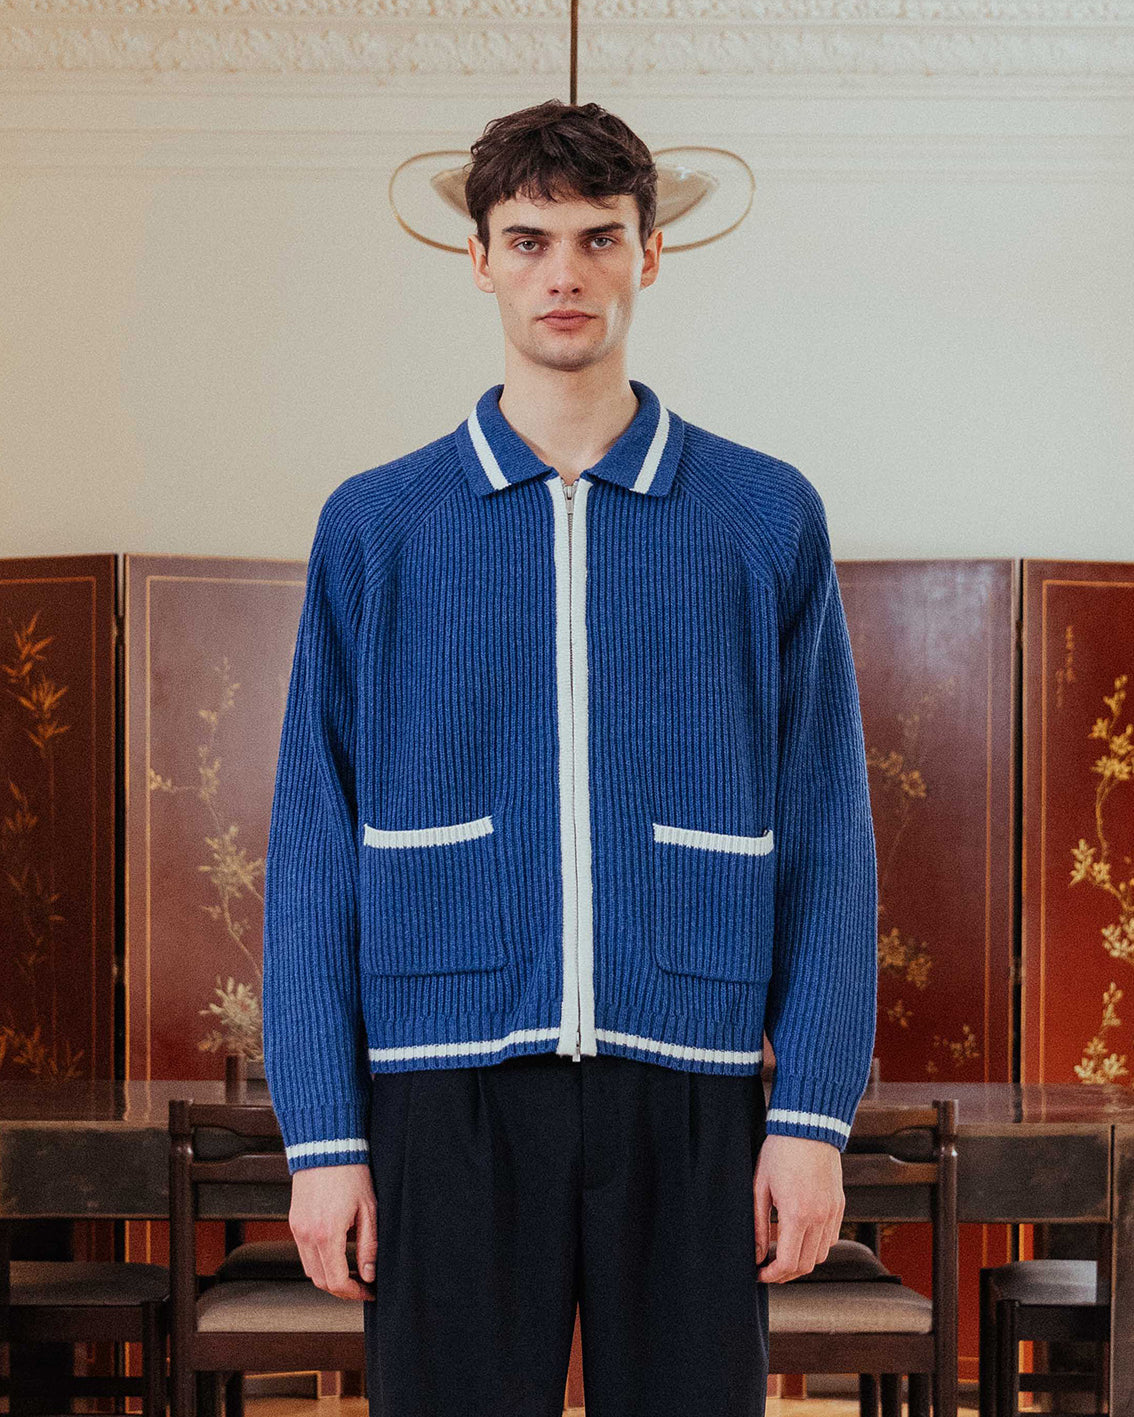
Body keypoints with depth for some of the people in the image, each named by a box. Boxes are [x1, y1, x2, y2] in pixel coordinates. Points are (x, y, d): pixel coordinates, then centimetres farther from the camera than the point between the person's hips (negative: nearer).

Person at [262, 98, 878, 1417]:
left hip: (688, 1090, 0)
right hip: (450, 1089, 0)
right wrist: (320, 1131, -2)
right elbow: (315, 846, 4)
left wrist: (814, 1112, -2)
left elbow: (825, 838, 5)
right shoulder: (375, 525, 6)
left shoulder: (767, 518, 6)